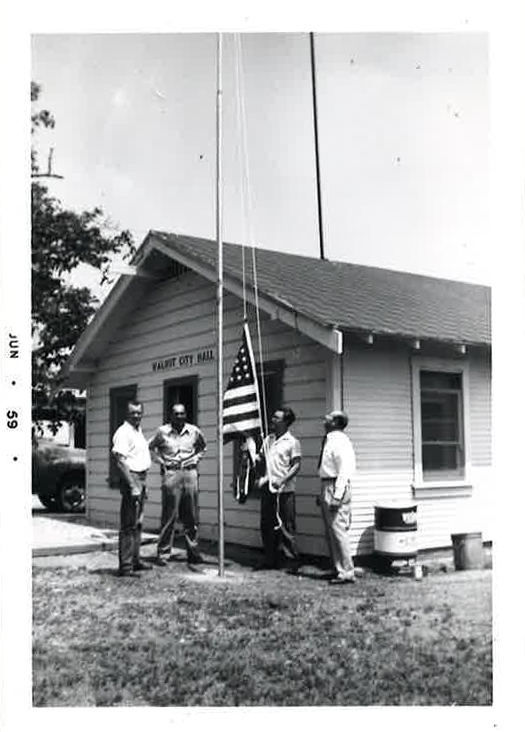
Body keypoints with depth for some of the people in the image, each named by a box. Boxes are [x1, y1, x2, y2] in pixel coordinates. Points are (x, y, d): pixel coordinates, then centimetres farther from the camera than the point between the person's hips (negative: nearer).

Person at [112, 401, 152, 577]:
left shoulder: (138, 431, 18)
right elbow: (121, 461, -19)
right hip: (131, 478, -10)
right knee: (129, 525, -9)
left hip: (140, 479, 10)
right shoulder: (123, 432, -12)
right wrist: (133, 486, -23)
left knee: (137, 523, 14)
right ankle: (125, 566, -7)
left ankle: (135, 561, 22)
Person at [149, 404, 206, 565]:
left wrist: (196, 458, 9)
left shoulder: (194, 431, 6)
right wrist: (161, 461, 2)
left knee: (192, 517, 6)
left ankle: (193, 553, 15)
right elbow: (151, 447, 13)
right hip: (171, 474, -3)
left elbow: (203, 446, 25)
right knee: (169, 516, -4)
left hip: (190, 474, 3)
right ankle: (162, 553, 5)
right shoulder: (162, 431, 0)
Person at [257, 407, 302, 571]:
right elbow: (261, 458, 21)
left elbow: (296, 465, -10)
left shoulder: (292, 442, -5)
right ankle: (271, 560, 20)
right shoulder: (268, 439, 13)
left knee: (286, 526, -3)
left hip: (284, 490, -6)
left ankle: (293, 560, 7)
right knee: (267, 526, 10)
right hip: (267, 488, 6)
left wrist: (282, 481, -19)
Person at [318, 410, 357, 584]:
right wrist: (323, 494, 18)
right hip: (327, 486, 10)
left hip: (336, 488, -10)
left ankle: (346, 573, -1)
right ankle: (337, 569, 24)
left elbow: (344, 470, -20)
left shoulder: (340, 441, -14)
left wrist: (337, 496, -24)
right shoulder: (330, 440, 15)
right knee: (330, 532, 15)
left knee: (338, 530, -7)